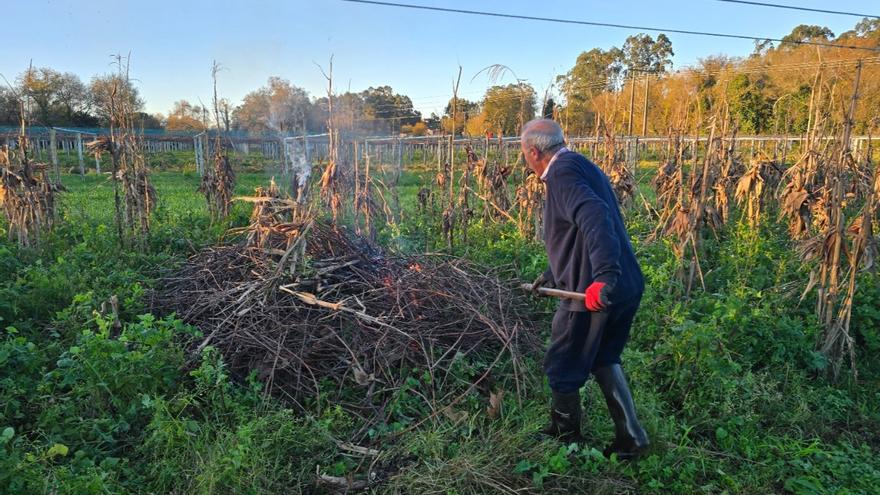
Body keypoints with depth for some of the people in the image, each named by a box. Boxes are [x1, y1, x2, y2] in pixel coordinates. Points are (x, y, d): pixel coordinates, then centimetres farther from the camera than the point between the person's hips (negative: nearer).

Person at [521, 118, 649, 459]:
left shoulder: (562, 174, -14)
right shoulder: (581, 166, 18)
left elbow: (596, 220, -33)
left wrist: (605, 277, -43)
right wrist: (551, 277, 35)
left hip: (593, 294, -10)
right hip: (627, 287, 10)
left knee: (562, 369, 12)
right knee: (604, 360, 26)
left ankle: (565, 437, 32)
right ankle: (631, 439, 30)